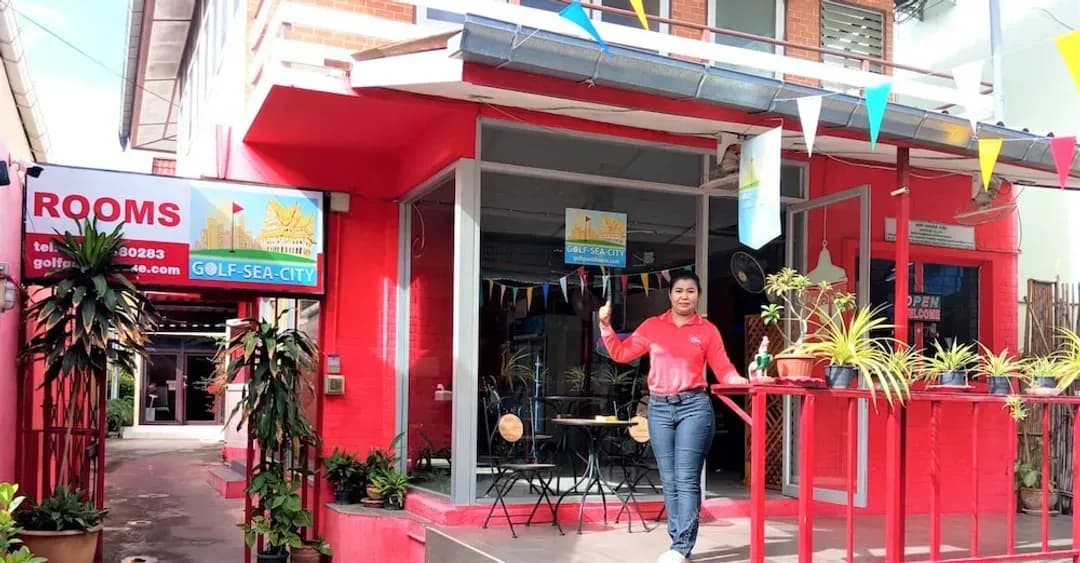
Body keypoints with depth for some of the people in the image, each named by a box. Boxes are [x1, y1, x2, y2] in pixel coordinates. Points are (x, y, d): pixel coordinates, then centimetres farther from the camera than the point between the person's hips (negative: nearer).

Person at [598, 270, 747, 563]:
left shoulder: (707, 330, 5)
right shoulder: (653, 326, 11)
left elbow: (723, 369, 2)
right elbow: (621, 353, 11)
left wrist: (741, 379, -18)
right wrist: (605, 325, 1)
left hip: (694, 406, -3)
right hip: (659, 408, 3)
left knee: (687, 479, -7)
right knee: (669, 480, 7)